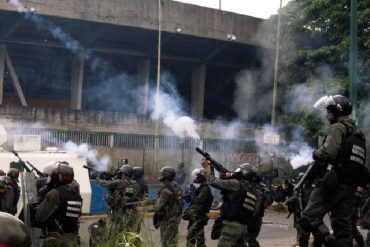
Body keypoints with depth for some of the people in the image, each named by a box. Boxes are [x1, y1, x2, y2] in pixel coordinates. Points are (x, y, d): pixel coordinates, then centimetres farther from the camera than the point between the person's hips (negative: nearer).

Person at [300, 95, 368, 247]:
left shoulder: (338, 128, -7)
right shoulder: (359, 133, 20)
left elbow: (328, 152, -22)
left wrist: (315, 154, -1)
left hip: (333, 183, -9)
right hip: (351, 186, 9)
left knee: (309, 219, -10)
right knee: (343, 226, 10)